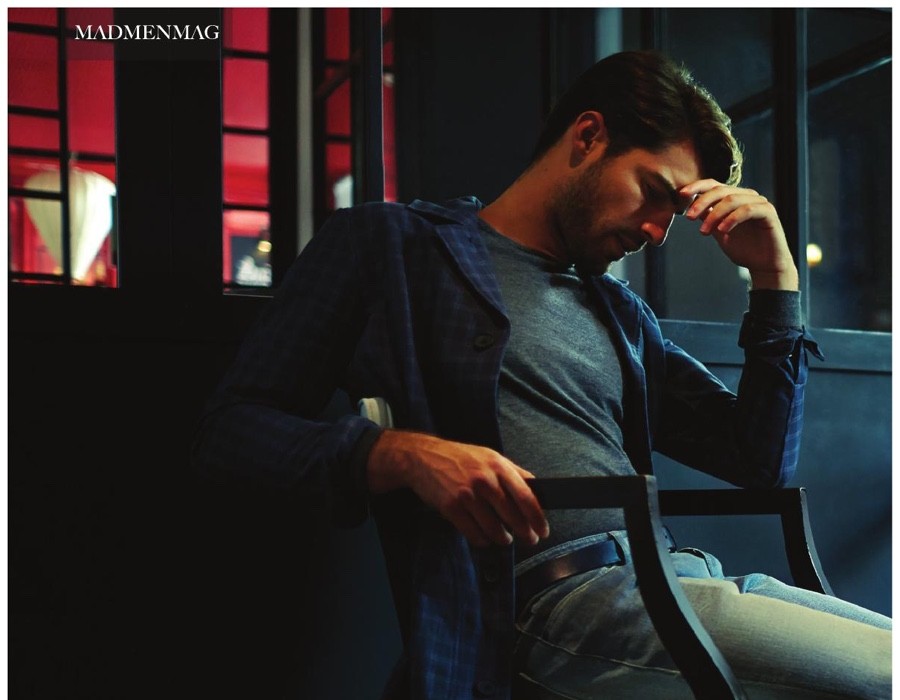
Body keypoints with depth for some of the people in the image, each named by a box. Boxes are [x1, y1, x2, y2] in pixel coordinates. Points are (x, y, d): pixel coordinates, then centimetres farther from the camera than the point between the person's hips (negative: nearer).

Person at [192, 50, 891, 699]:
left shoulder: (617, 310, 27)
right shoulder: (388, 242, 9)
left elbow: (760, 461, 27)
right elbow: (230, 429, 0)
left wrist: (776, 274, 19)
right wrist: (403, 453, -18)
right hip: (560, 594, -7)